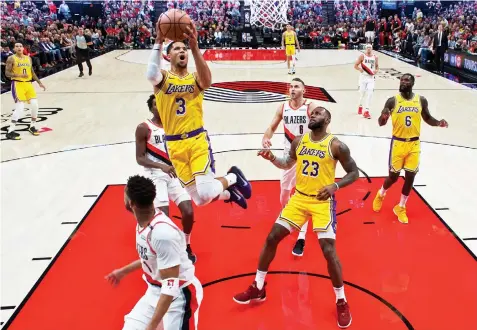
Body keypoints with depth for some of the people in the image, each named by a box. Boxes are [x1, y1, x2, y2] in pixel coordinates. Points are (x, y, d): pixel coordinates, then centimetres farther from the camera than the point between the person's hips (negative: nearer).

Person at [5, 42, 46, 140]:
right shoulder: (11, 58, -4)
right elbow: (7, 73, -9)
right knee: (20, 107, -15)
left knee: (35, 104, -2)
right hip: (17, 84, -6)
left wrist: (39, 82, 16)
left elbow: (32, 72, 21)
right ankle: (10, 131, -9)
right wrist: (19, 75, -23)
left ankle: (32, 126, 18)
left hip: (28, 84, 6)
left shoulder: (28, 58, 13)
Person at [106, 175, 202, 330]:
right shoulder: (143, 222, -5)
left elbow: (171, 286, -28)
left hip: (179, 294, -8)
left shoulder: (163, 232, -32)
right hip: (155, 291, 8)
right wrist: (123, 271, 28)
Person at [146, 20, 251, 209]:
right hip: (175, 145, 1)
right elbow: (151, 75, -24)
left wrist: (194, 47, -33)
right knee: (200, 199, 5)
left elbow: (207, 81, -24)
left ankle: (233, 177, 16)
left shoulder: (195, 79, 2)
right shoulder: (163, 78, 2)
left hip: (197, 139, -1)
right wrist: (158, 42, -29)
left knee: (205, 193, -17)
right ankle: (228, 193, 38)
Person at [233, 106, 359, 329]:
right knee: (272, 238, 3)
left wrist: (335, 186, -24)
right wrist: (271, 158, -3)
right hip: (299, 198, 5)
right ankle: (258, 288, 20)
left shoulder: (336, 146, -11)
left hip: (323, 202, -5)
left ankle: (341, 302, 11)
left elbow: (354, 173, -6)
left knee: (329, 251, -11)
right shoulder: (299, 141, 3)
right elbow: (287, 164, 18)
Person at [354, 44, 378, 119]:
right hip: (363, 77, -1)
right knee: (362, 93, 8)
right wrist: (360, 69, -23)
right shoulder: (362, 56, -4)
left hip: (371, 78, 2)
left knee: (369, 94, -10)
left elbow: (377, 66, 17)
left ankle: (366, 111, -9)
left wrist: (376, 70, -4)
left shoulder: (375, 57, 5)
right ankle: (360, 106, 37)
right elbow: (355, 65, -4)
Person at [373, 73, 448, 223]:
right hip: (398, 143, -2)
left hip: (414, 144, 2)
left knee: (410, 176, 4)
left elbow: (428, 118, 14)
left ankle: (400, 208, 22)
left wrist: (439, 123, -7)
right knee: (393, 176, 4)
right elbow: (381, 123, -5)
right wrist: (383, 117, -28)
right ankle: (380, 194, 35)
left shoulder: (421, 100, 1)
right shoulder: (392, 101, -6)